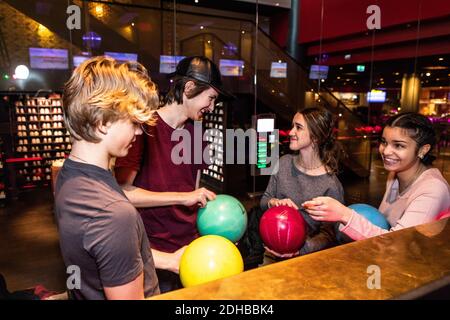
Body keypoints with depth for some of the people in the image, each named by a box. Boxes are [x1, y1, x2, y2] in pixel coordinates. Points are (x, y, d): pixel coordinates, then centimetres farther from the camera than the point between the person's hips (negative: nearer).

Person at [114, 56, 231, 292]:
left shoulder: (195, 134, 7)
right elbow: (123, 192, -22)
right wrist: (182, 197, -23)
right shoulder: (145, 128, -16)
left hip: (192, 244, 7)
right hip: (154, 252, -6)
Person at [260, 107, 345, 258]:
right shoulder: (284, 162, 1)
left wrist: (300, 249, -24)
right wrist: (273, 202, -12)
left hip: (306, 255, -3)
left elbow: (328, 235, -9)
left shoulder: (330, 185, -14)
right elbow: (264, 200, 9)